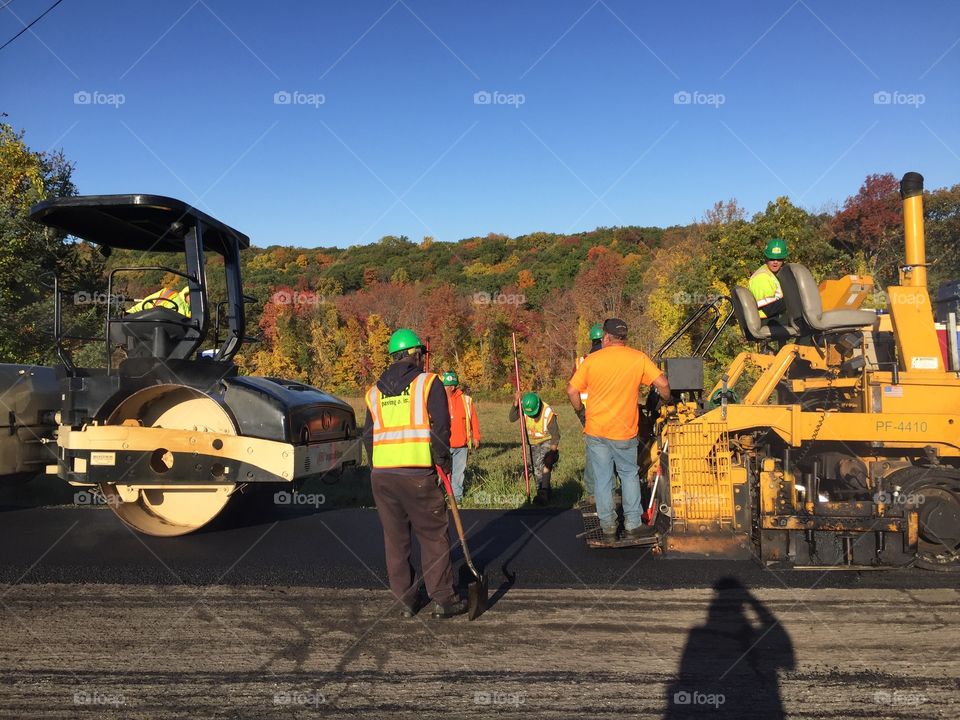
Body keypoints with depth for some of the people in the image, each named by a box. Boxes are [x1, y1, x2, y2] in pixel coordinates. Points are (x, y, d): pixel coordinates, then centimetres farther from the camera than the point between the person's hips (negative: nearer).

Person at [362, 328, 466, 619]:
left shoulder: (375, 391, 15)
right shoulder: (429, 382, 0)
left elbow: (368, 435, 15)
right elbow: (441, 427, -7)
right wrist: (443, 461, 4)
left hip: (381, 474, 5)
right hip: (417, 473, -4)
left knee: (395, 538, 12)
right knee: (434, 536, 7)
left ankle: (405, 601, 19)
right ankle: (442, 599, 10)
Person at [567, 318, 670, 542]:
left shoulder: (592, 360, -3)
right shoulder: (638, 358, -3)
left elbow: (572, 391, -4)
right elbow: (662, 384, -7)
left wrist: (580, 412, 12)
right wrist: (668, 401, 13)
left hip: (595, 431, 0)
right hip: (624, 431, 0)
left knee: (602, 479, 9)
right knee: (630, 476, 16)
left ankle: (608, 527, 14)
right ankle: (633, 524, 16)